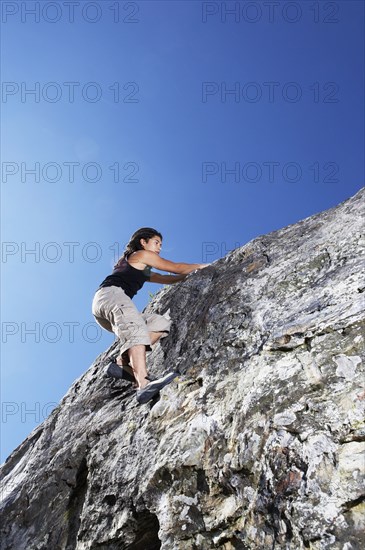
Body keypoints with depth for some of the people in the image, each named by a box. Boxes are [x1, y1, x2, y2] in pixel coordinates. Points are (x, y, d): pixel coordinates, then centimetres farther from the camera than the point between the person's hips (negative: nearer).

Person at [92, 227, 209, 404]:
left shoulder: (142, 270, 36)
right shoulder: (142, 254, 11)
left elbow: (168, 279, 37)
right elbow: (176, 268, 10)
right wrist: (201, 266, 23)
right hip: (111, 294, -9)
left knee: (161, 324, -2)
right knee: (136, 331, -32)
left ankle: (122, 363, -17)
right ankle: (144, 383, -55)